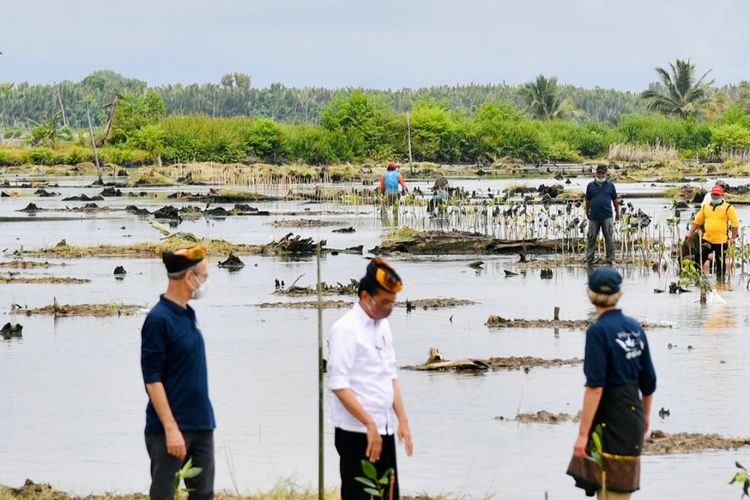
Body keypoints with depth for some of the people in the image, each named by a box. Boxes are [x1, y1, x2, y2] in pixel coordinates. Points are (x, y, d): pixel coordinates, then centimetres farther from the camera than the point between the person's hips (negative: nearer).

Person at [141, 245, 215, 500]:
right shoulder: (159, 319, -14)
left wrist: (205, 420, 17)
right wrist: (171, 429, -21)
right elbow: (152, 380, -17)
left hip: (201, 426, 8)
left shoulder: (187, 315, 11)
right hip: (171, 428, -8)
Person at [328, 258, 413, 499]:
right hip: (357, 434, -8)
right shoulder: (346, 330, -13)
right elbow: (338, 385, -18)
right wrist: (370, 424, -20)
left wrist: (403, 420, 10)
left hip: (383, 430, 8)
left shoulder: (382, 325, 13)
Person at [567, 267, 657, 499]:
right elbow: (648, 380, 11)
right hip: (633, 415, 7)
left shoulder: (598, 332, -15)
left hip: (609, 420, -7)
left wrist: (583, 433, -19)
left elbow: (595, 387, -20)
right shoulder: (635, 328, 5)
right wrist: (646, 414, 28)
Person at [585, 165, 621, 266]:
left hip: (607, 216, 0)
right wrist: (587, 212, 13)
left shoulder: (610, 185, 5)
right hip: (594, 216, 0)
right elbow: (588, 201, 12)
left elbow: (615, 200, 12)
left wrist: (617, 213, 14)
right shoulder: (591, 186, 5)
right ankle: (589, 259, 11)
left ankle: (611, 259, 7)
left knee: (609, 238, 0)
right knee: (591, 238, 4)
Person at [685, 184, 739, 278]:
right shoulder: (705, 207, 9)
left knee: (720, 263, 6)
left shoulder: (728, 208, -5)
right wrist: (690, 233, 10)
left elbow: (735, 224, -6)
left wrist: (733, 238, -12)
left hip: (721, 241, -4)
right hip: (707, 240, 4)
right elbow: (697, 221, 15)